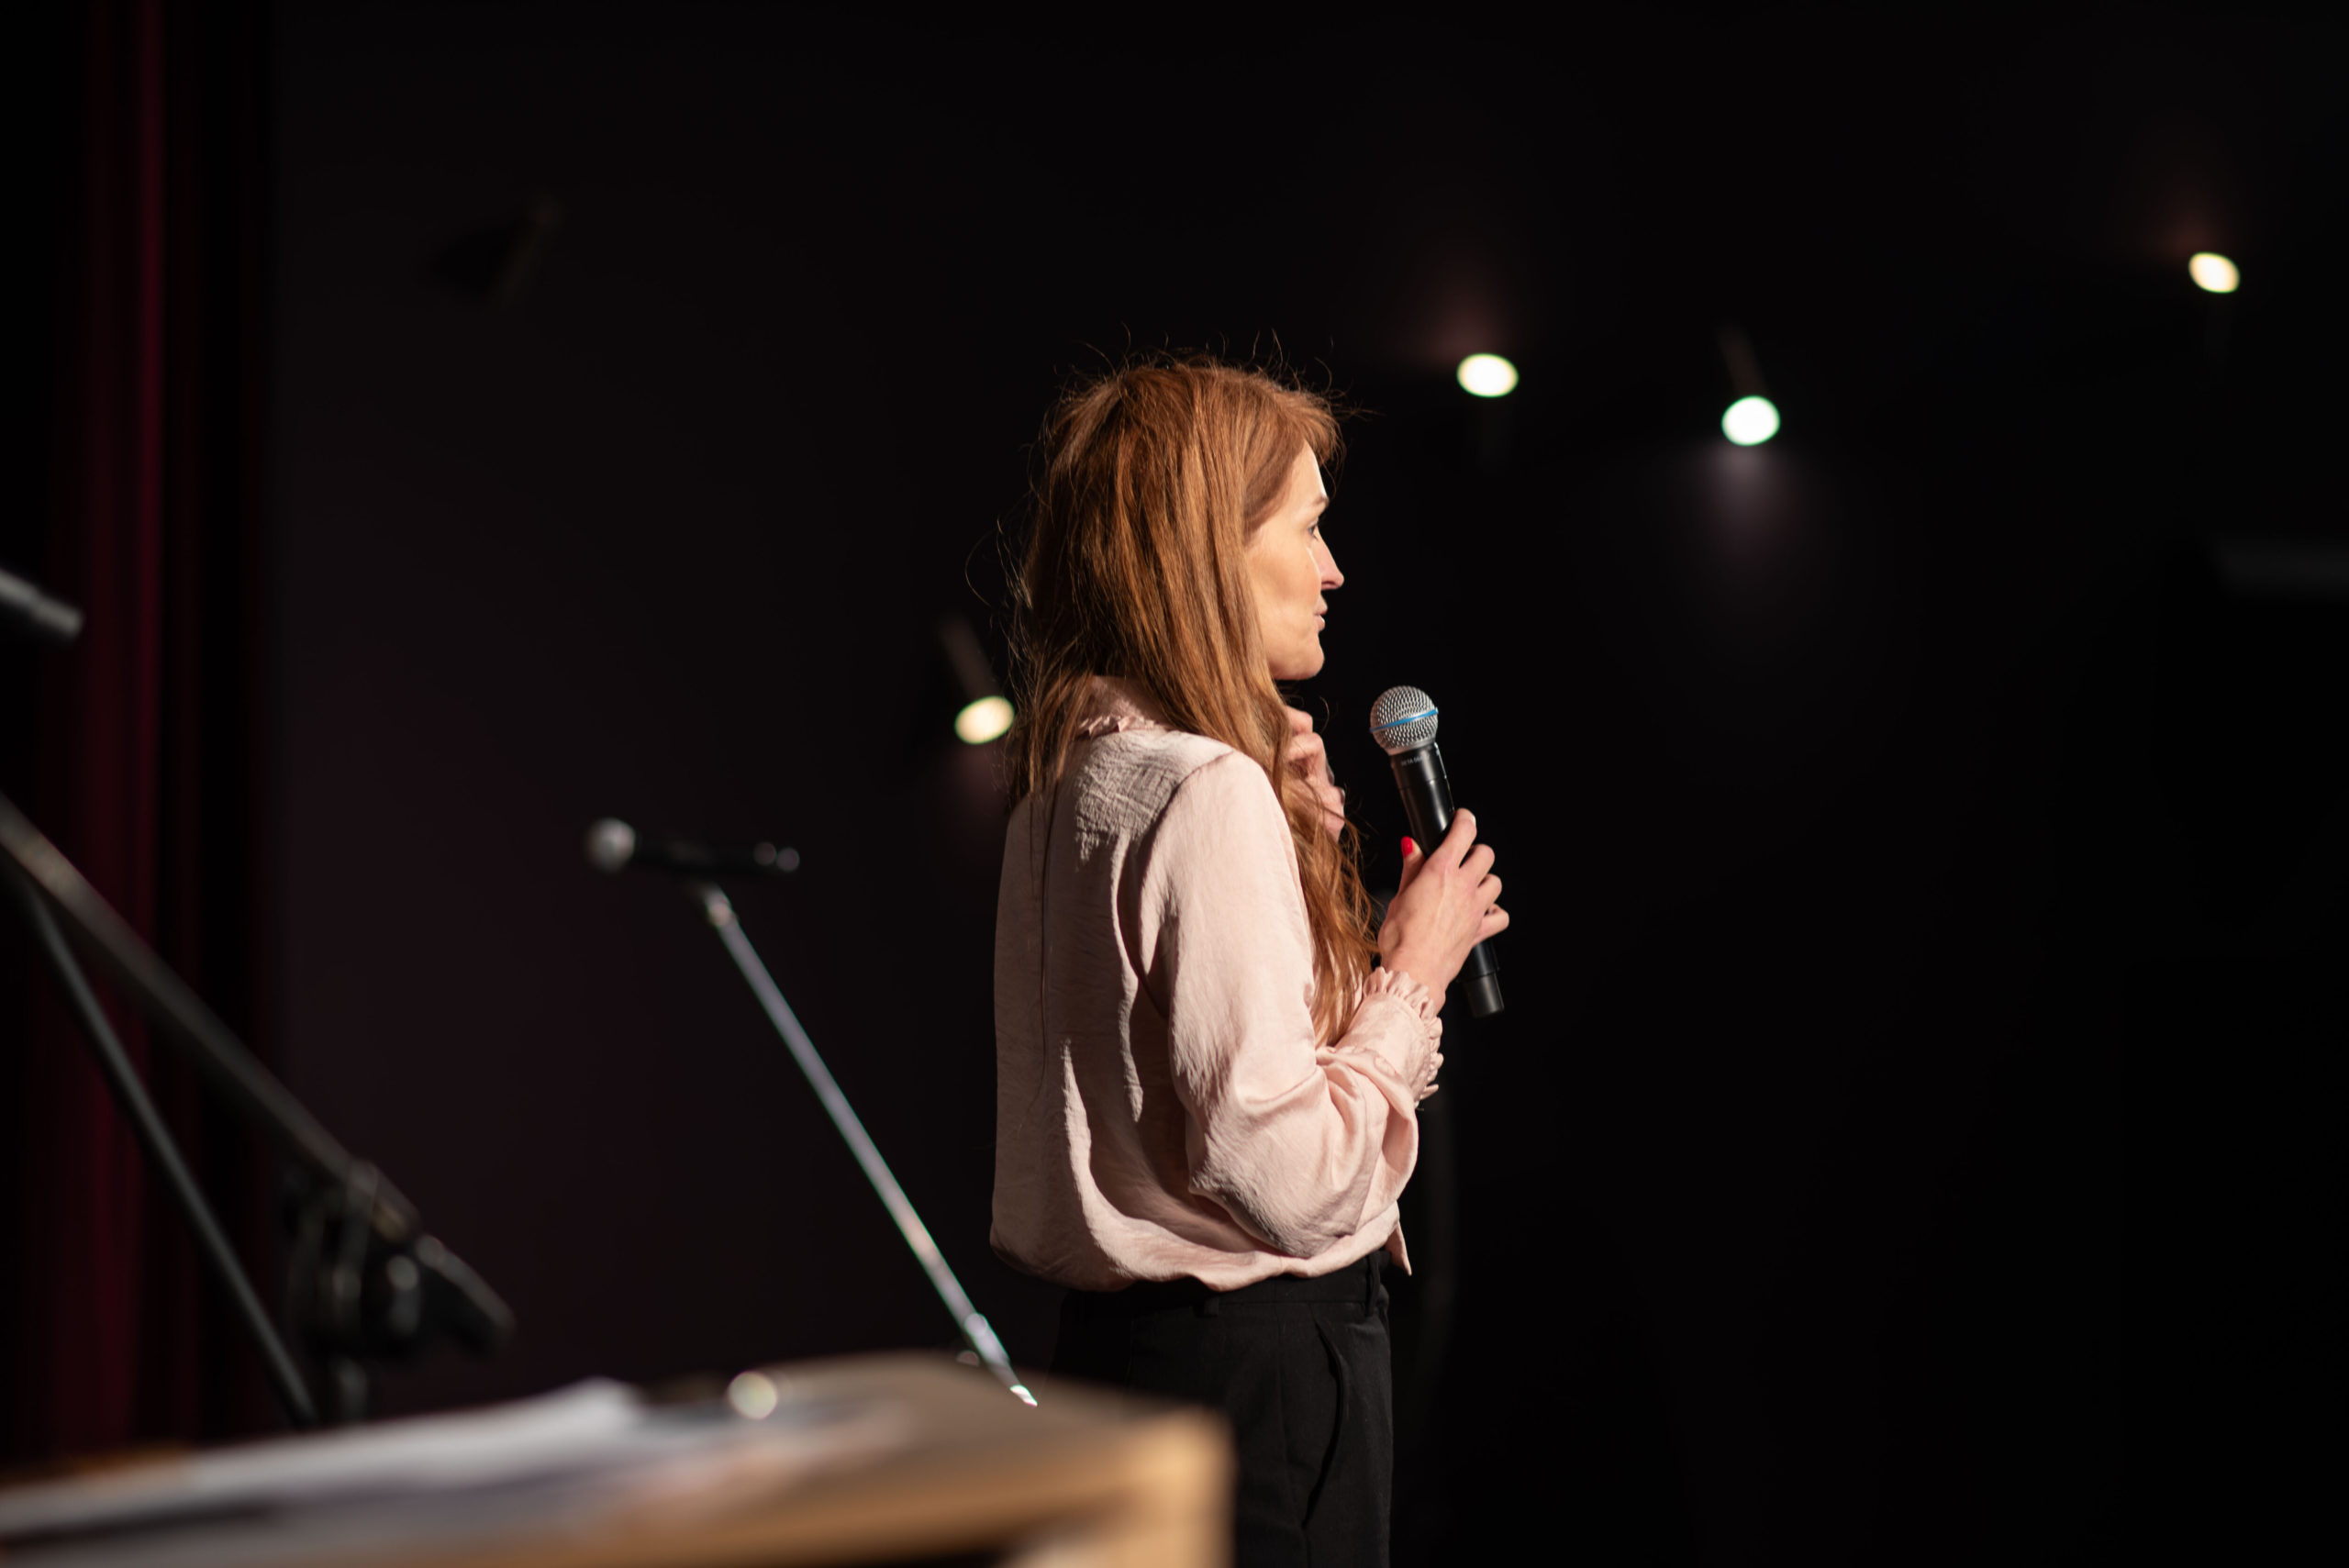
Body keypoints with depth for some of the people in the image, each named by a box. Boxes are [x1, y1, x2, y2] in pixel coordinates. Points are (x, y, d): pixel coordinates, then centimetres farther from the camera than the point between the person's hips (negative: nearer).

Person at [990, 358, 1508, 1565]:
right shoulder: (1208, 794, -19)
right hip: (1257, 1367, -10)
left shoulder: (1077, 779, 11)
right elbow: (1289, 1177, -23)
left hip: (1122, 1336, 10)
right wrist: (1411, 973, -9)